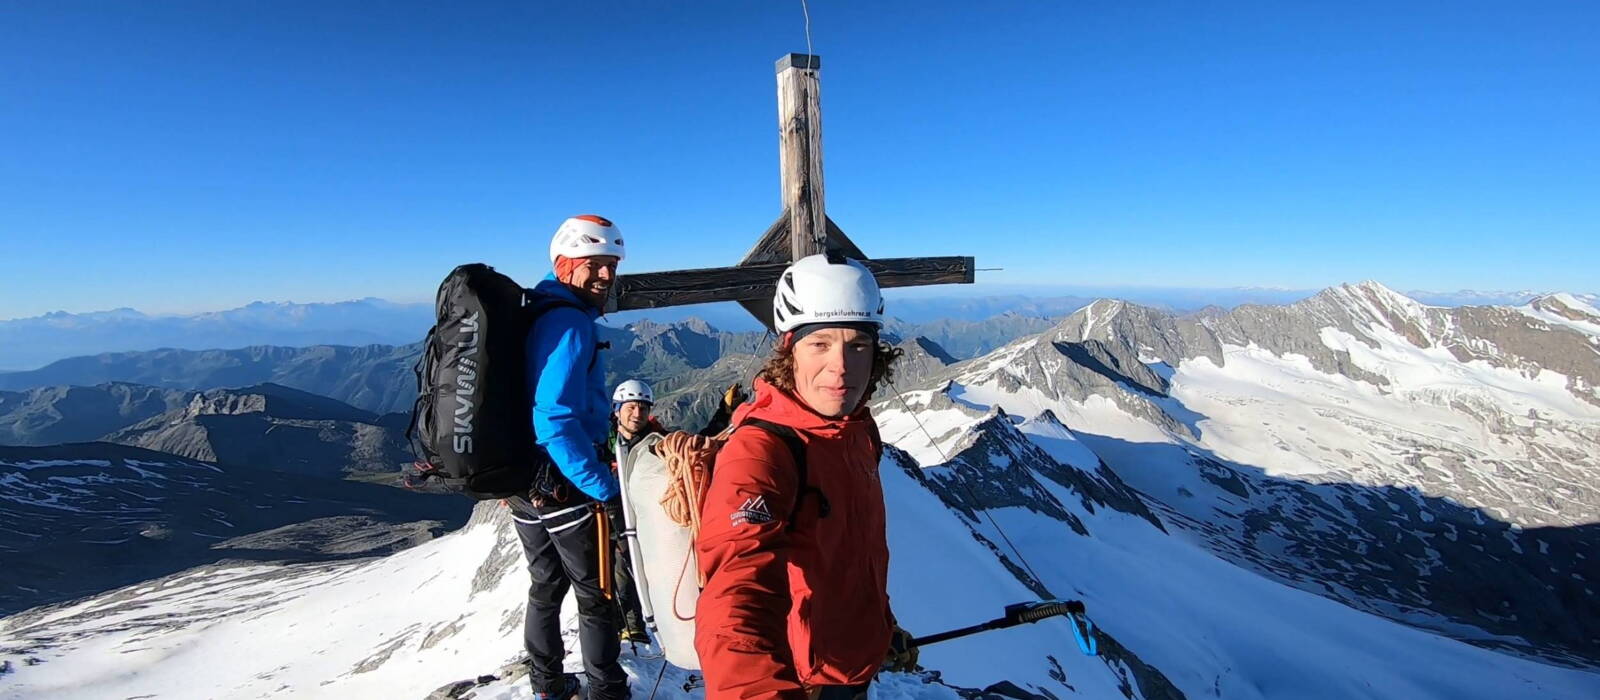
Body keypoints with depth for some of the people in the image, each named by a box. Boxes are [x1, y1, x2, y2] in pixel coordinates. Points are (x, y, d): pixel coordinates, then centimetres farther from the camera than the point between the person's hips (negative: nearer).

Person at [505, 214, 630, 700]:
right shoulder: (569, 323, -20)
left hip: (524, 481, 10)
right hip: (564, 485, -9)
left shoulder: (533, 314, 11)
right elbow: (556, 420, -29)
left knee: (546, 586, 23)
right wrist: (605, 485, -23)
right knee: (597, 596, 8)